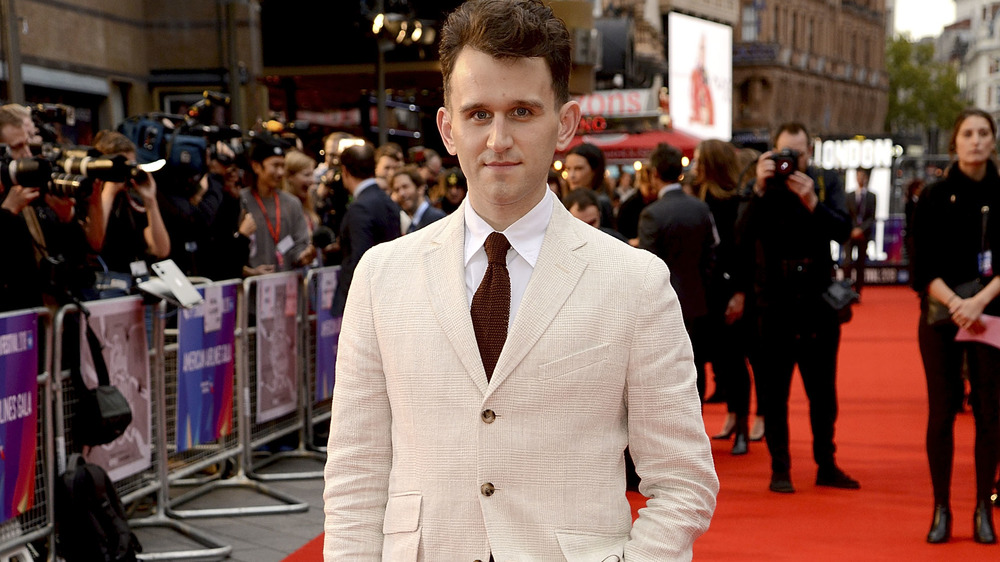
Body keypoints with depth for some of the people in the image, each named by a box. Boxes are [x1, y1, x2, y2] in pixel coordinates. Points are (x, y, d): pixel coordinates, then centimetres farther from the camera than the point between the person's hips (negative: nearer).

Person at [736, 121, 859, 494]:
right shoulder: (761, 188, -1)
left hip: (819, 301, 2)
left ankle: (826, 465, 21)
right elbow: (744, 236, -14)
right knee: (774, 391, 2)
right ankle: (780, 469, 10)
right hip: (775, 305, -1)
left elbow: (842, 231, -10)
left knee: (823, 389, 10)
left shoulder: (827, 184, 4)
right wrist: (759, 190, -24)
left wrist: (812, 201, -25)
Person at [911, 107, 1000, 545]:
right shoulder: (934, 198, 3)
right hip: (940, 316, 0)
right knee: (941, 411, 0)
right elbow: (924, 266, -2)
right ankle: (941, 510, 7)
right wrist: (954, 303, -18)